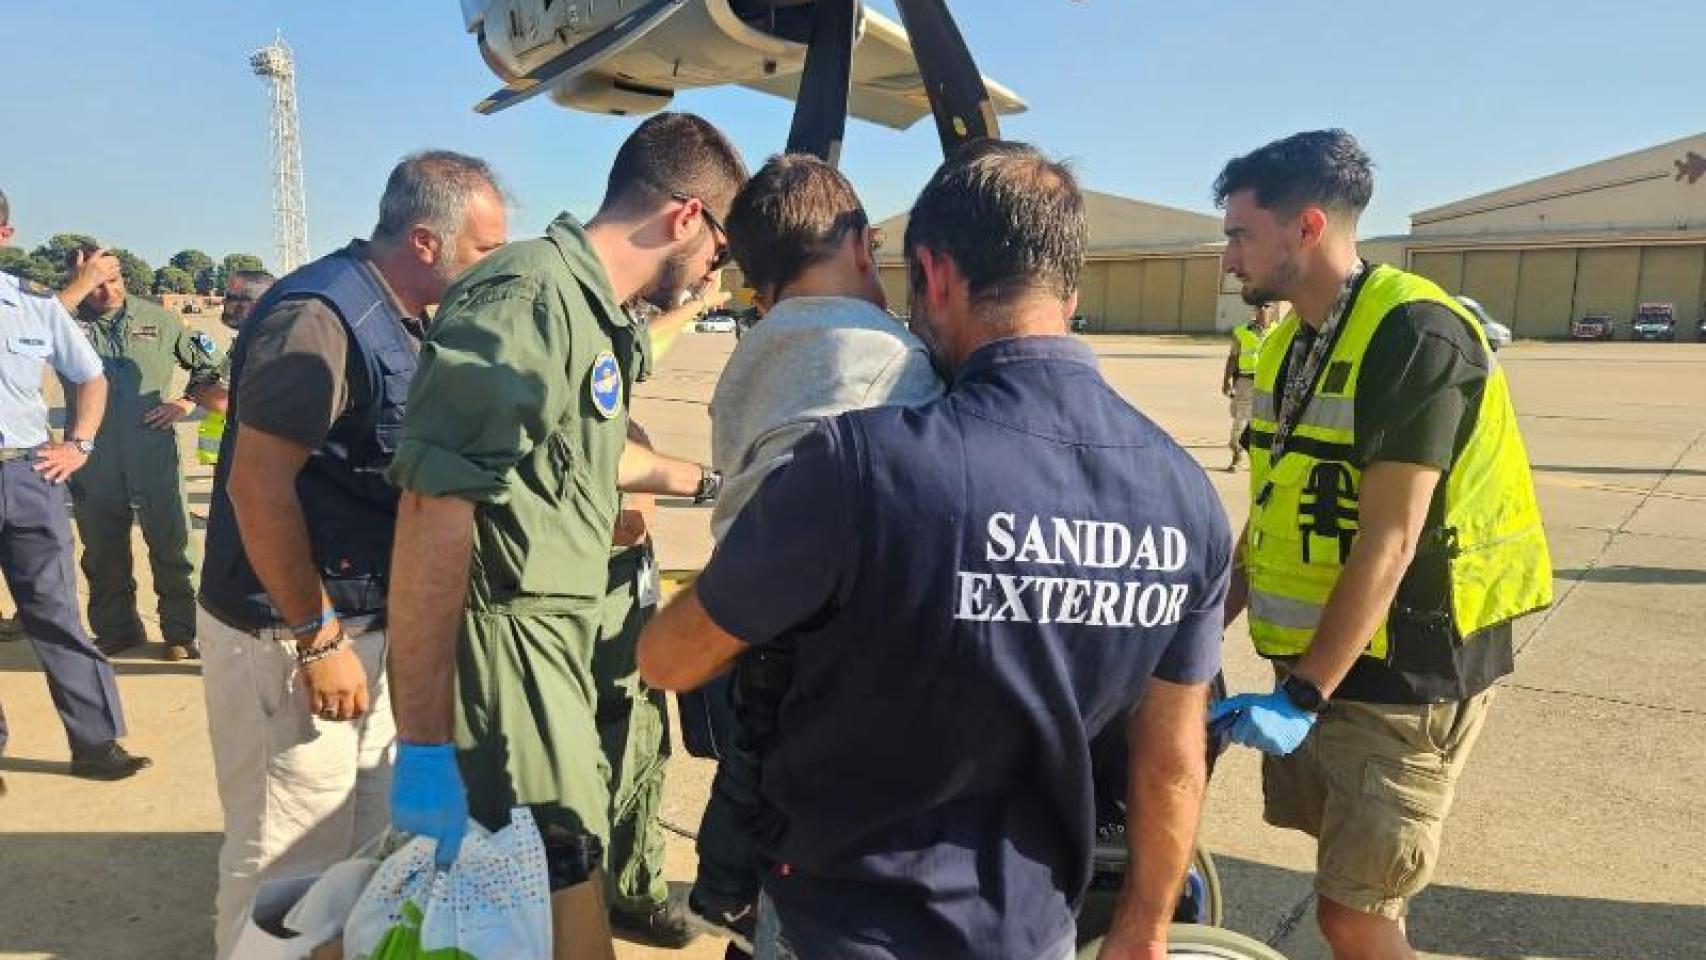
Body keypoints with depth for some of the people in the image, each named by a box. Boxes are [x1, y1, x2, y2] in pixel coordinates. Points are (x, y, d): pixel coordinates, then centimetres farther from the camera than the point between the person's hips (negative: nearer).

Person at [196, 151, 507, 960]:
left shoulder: (402, 322, 8)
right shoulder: (319, 314, -19)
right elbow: (257, 485, -23)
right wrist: (317, 639, -20)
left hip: (369, 623, 9)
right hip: (290, 635, -9)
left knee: (370, 840, 21)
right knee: (291, 862, 5)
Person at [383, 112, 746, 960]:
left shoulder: (588, 307, 13)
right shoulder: (531, 298, -20)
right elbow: (434, 510, -27)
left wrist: (706, 483, 42)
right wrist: (423, 746, -27)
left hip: (549, 643, 10)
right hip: (503, 641, -10)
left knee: (564, 877, 23)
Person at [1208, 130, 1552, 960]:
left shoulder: (1416, 334, -17)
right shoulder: (1288, 343, 8)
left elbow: (1389, 539, -23)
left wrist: (1306, 695, -24)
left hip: (1401, 674, -7)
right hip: (1314, 664, 7)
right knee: (1349, 884, 18)